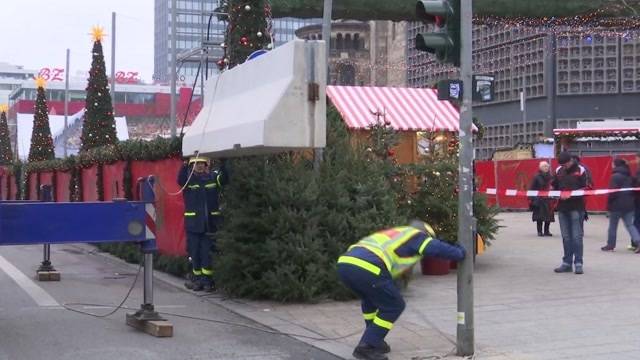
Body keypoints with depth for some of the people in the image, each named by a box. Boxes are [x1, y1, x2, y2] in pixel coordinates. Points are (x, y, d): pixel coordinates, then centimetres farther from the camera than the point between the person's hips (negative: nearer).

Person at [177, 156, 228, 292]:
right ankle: (196, 278, 16)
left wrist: (222, 164, -30)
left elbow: (224, 179, -13)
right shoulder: (188, 179, 1)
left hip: (210, 222, 0)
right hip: (193, 222, 0)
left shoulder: (213, 177, 4)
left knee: (207, 252, 1)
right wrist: (185, 165, -37)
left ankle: (207, 279, 7)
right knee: (194, 252, 6)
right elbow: (180, 179, -20)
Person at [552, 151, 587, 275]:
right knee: (566, 237, 8)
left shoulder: (580, 171, -5)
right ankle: (567, 263, 14)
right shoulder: (558, 171, 9)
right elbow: (554, 186, 17)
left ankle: (578, 263, 0)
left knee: (577, 236, -5)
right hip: (562, 208, 5)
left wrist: (571, 195, -19)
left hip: (576, 208, -5)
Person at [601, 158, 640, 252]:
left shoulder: (616, 176, -14)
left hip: (617, 204, -7)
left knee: (613, 225, 7)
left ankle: (610, 245, 14)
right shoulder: (629, 176, 12)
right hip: (629, 204, 7)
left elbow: (613, 191, -17)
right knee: (629, 224, 7)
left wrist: (609, 203, -9)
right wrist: (631, 200, 18)